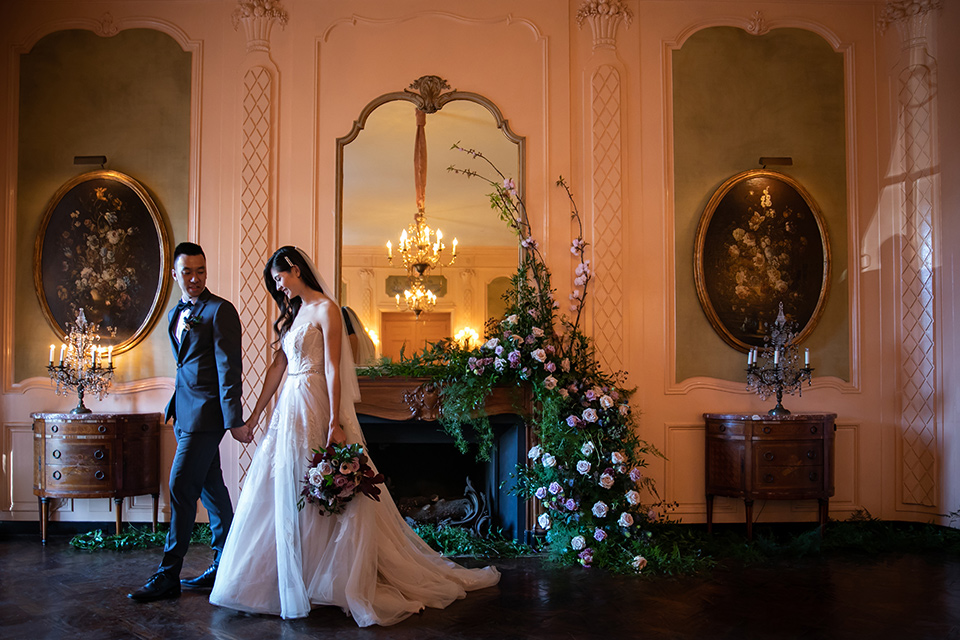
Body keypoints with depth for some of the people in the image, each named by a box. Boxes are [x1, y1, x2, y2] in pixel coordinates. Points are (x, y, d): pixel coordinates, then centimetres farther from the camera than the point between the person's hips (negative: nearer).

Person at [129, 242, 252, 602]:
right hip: (185, 413, 8)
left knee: (181, 487, -8)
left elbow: (229, 368, -14)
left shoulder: (220, 310, -9)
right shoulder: (175, 314, 16)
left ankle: (168, 575, 0)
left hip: (205, 413, -8)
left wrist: (235, 420, -17)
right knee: (210, 488, 13)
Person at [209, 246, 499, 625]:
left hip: (313, 407, -8)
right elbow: (278, 366, 16)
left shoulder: (325, 309, -9)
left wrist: (335, 422, -21)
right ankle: (288, 579, 23)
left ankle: (340, 582, 10)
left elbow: (332, 368, -16)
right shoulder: (292, 313, 15)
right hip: (289, 407, 8)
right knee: (280, 490, 10)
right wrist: (256, 413, 16)